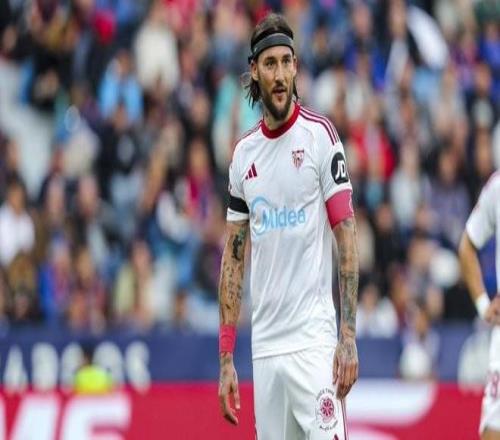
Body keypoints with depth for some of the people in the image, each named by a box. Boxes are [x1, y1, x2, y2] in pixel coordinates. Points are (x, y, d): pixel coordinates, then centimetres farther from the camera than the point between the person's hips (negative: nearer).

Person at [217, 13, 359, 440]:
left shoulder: (320, 135, -3)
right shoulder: (243, 153, 11)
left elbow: (347, 236, -6)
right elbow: (233, 256, 15)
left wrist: (348, 337, -14)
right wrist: (226, 358, 10)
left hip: (313, 340, -5)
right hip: (263, 347, 5)